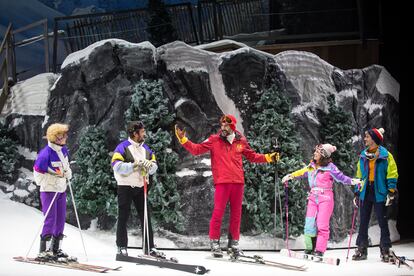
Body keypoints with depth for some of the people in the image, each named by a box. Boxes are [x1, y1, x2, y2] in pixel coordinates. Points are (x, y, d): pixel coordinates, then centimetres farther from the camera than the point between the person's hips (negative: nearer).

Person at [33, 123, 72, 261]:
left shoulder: (63, 150, 4)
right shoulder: (46, 154, -20)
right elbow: (38, 173, -17)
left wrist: (67, 174, 2)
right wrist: (56, 175, -18)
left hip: (61, 190, 8)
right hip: (49, 190, -8)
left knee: (61, 219, 11)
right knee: (50, 219, -10)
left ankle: (55, 249, 20)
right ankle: (43, 251, -6)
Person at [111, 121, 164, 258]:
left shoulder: (145, 148, 10)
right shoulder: (123, 147, -10)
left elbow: (154, 166, 8)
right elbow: (117, 166, -19)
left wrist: (149, 165, -15)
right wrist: (134, 165, -24)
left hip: (141, 187, 6)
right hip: (125, 187, -6)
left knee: (146, 217, 5)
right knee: (123, 218, 3)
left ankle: (149, 247, 10)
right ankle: (122, 247, 11)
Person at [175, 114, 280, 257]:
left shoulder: (241, 141, 11)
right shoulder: (214, 140, 3)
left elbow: (252, 156, 23)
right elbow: (196, 149, 0)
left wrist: (268, 157, 15)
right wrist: (183, 139, -11)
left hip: (238, 182, 3)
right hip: (222, 182, -3)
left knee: (236, 213, 8)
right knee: (218, 212, -8)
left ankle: (233, 242, 18)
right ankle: (214, 241, 0)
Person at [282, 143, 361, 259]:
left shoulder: (330, 167, -5)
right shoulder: (311, 166, 10)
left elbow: (341, 177, -5)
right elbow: (302, 172, 27)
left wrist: (352, 181, -17)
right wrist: (290, 176, 31)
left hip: (325, 198, -5)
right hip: (313, 197, 5)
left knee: (322, 224, -5)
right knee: (310, 223, -1)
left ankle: (320, 250, -2)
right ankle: (309, 248, 9)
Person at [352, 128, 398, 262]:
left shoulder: (385, 155, -3)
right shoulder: (363, 155, 12)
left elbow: (392, 174, -4)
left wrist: (391, 191, -11)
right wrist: (357, 193, 13)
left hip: (379, 192, -5)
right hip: (365, 192, 5)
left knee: (382, 222, 1)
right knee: (363, 222, 5)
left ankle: (385, 250, 7)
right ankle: (361, 250, 10)